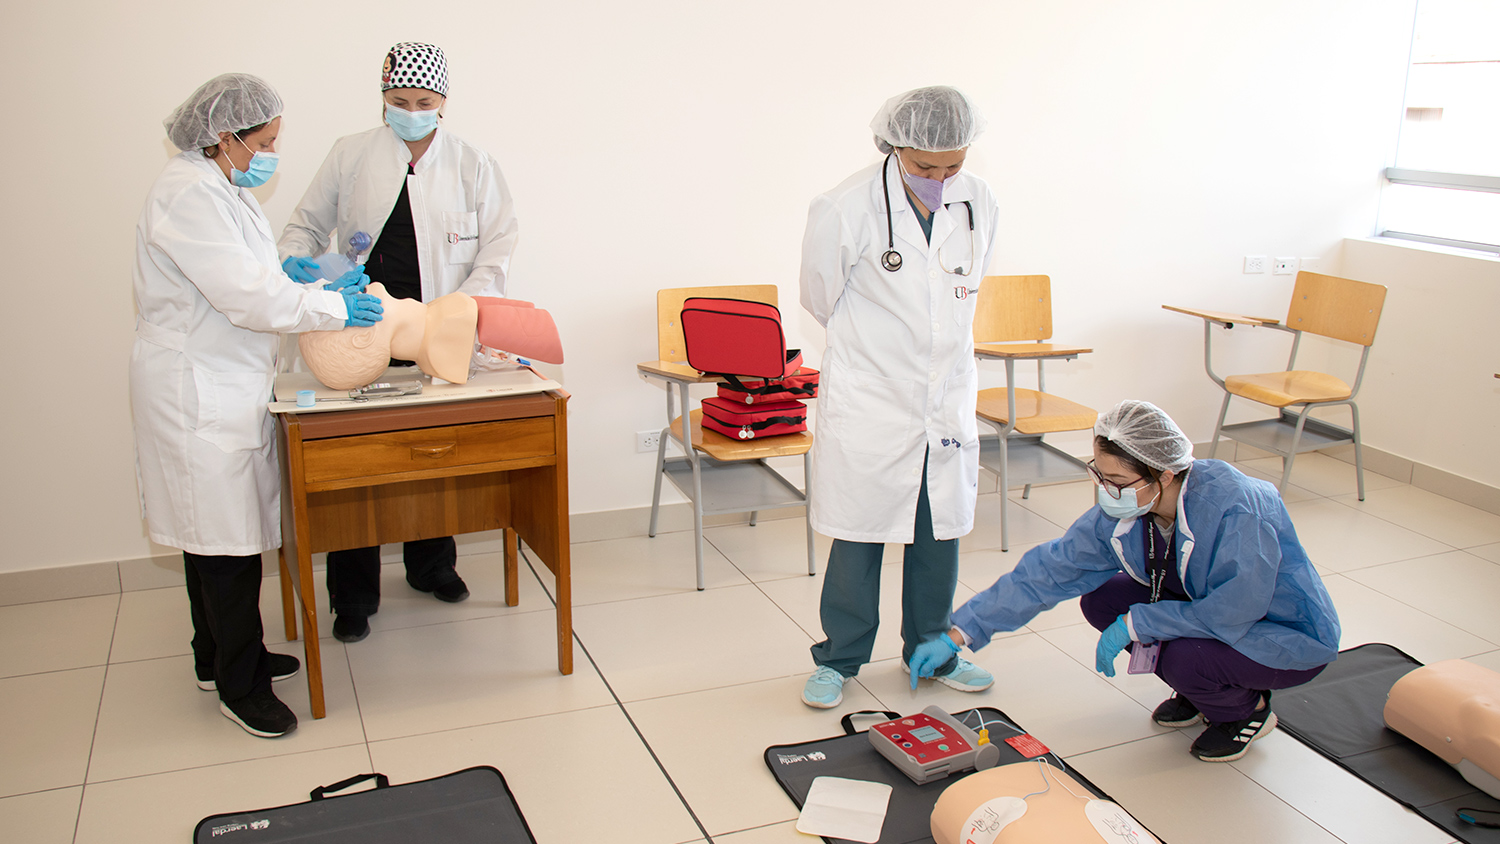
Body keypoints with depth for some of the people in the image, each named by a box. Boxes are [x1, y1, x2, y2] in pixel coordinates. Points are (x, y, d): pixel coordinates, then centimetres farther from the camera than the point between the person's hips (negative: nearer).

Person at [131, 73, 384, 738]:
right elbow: (244, 294, -24)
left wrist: (326, 282, 6)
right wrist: (335, 308, -17)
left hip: (228, 380, 10)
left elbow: (253, 280, 17)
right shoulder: (187, 193, -18)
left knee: (219, 530, 17)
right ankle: (239, 685, 8)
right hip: (196, 390, -10)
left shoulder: (223, 189, 14)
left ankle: (220, 658, 30)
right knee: (223, 537, -3)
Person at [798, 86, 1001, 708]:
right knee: (858, 536, 6)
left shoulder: (979, 206, -2)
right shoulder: (846, 209, -17)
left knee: (940, 533, 14)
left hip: (948, 401, 4)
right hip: (869, 402, -4)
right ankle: (838, 658, 24)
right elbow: (821, 298, 0)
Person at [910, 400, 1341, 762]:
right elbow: (1049, 570, -15)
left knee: (1184, 657, -32)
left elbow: (1233, 612, -34)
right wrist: (956, 635, -18)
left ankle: (1247, 709, 3)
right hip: (1201, 605, 7)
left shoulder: (1238, 510, -35)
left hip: (1292, 636, -6)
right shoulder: (1122, 510, -16)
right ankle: (1201, 689, 10)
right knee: (1102, 600, -10)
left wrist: (1135, 624, -27)